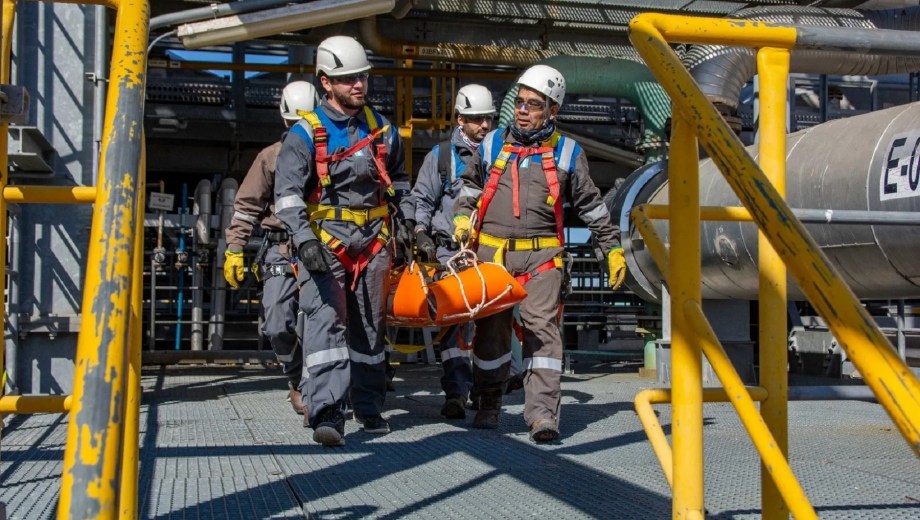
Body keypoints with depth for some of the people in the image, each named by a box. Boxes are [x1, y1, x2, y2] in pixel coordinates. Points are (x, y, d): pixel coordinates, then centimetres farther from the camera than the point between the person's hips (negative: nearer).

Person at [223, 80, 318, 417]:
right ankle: (297, 379, 17)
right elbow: (247, 206, 9)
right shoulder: (271, 157, 10)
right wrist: (234, 249, 2)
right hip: (281, 249, 0)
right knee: (279, 326, -5)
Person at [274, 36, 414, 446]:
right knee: (326, 321, -16)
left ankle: (369, 406, 26)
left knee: (369, 326, 13)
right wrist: (304, 239, -26)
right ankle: (326, 413, -21)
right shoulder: (305, 134, -6)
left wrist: (403, 220, 13)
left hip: (372, 241, 5)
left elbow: (397, 178, 24)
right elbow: (287, 193, -13)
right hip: (324, 242, -5)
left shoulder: (381, 128, 10)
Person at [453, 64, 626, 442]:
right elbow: (470, 185, 27)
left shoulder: (567, 153, 9)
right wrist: (463, 216, 10)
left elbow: (591, 206, 15)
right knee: (490, 329, 6)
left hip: (542, 255, -2)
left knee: (542, 328, -11)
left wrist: (613, 248, 13)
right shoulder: (493, 144, 12)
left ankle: (543, 412, -13)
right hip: (492, 253, 2)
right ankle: (489, 403, 23)